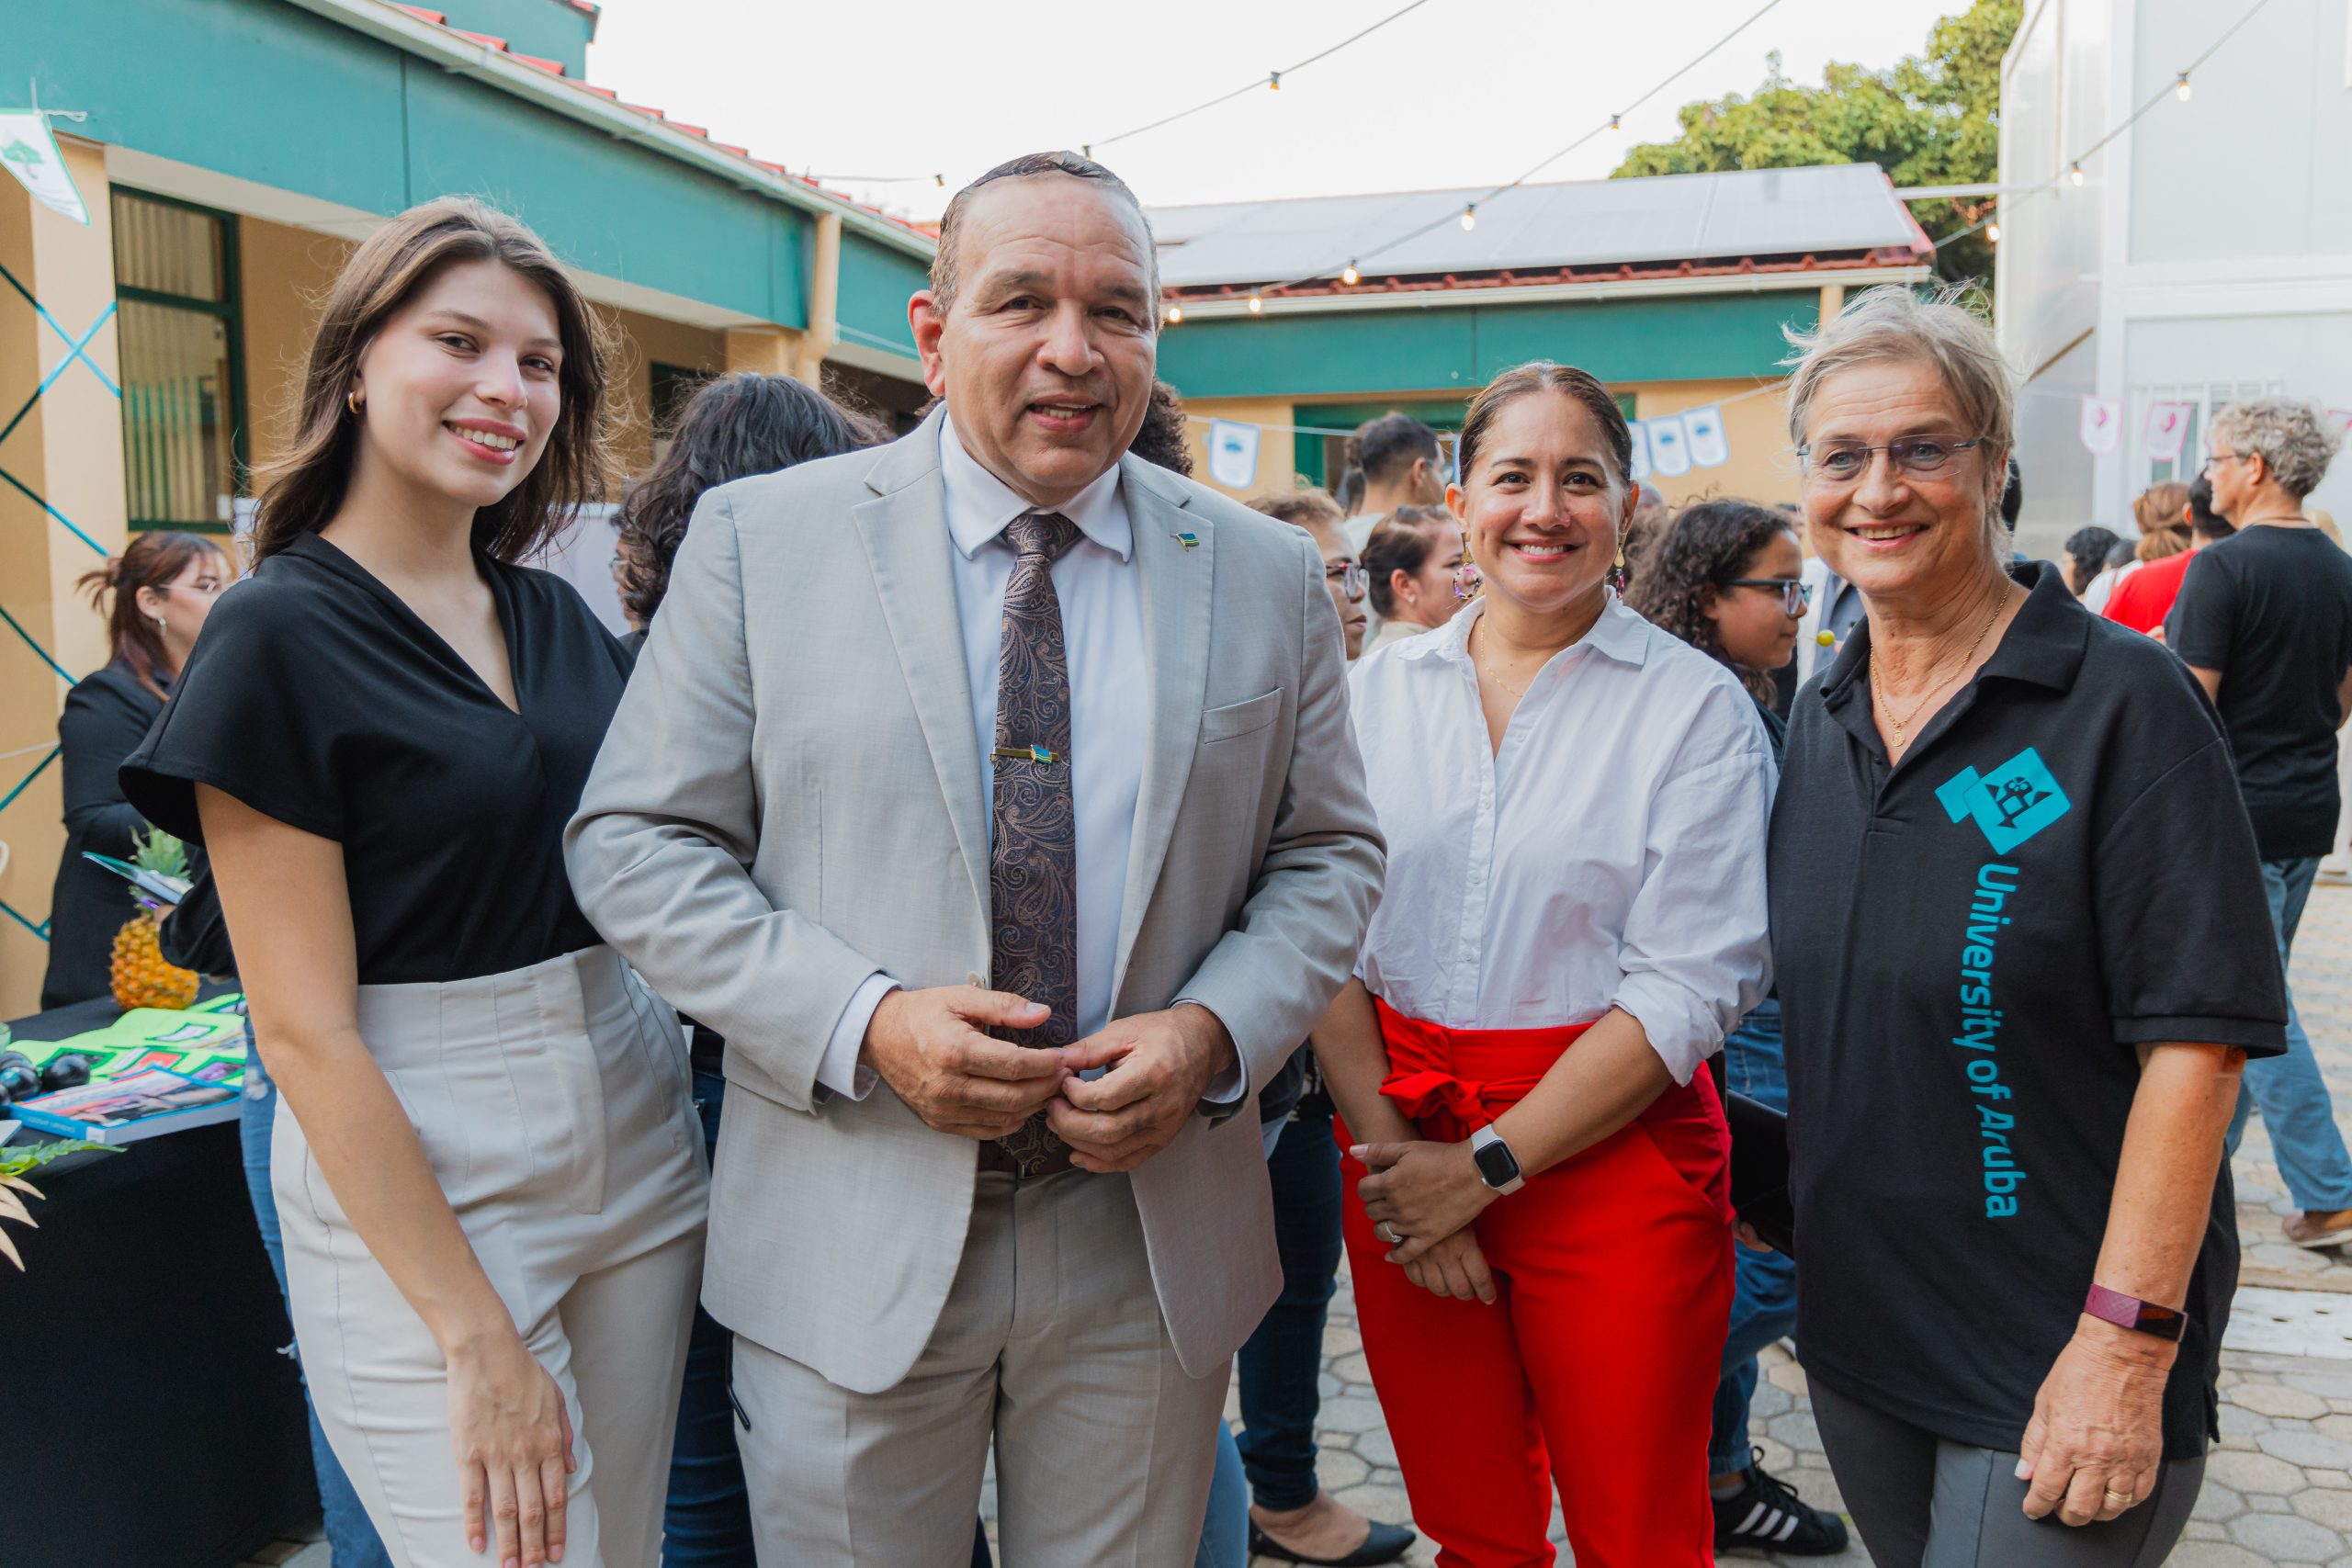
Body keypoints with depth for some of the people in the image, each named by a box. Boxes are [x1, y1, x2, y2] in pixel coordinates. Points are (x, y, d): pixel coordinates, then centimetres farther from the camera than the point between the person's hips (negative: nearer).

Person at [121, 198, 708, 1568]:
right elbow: (304, 1031, -14)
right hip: (408, 1183, -6)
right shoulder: (278, 635, -11)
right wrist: (478, 1343, -16)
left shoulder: (560, 615, 7)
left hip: (637, 1135, 6)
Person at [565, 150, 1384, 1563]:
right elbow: (637, 842, -3)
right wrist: (863, 1021, -17)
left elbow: (1327, 855, 8)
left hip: (1149, 1252, 2)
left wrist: (1216, 1032, -12)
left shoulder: (1268, 576, 2)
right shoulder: (760, 538, -3)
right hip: (850, 1252, -1)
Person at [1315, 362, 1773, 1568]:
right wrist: (1387, 1152, -10)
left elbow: (1695, 981, -11)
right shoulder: (1381, 689, 5)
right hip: (1401, 1150, 3)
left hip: (1612, 1151, -2)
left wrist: (1487, 1165, -14)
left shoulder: (1698, 708, -5)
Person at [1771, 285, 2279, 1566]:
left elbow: (2194, 1041, -18)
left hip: (2060, 1363, -6)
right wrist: (1780, 1210, 11)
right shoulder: (1818, 720, 5)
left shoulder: (2123, 703, -14)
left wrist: (2127, 1341, -20)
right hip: (1855, 1334, 6)